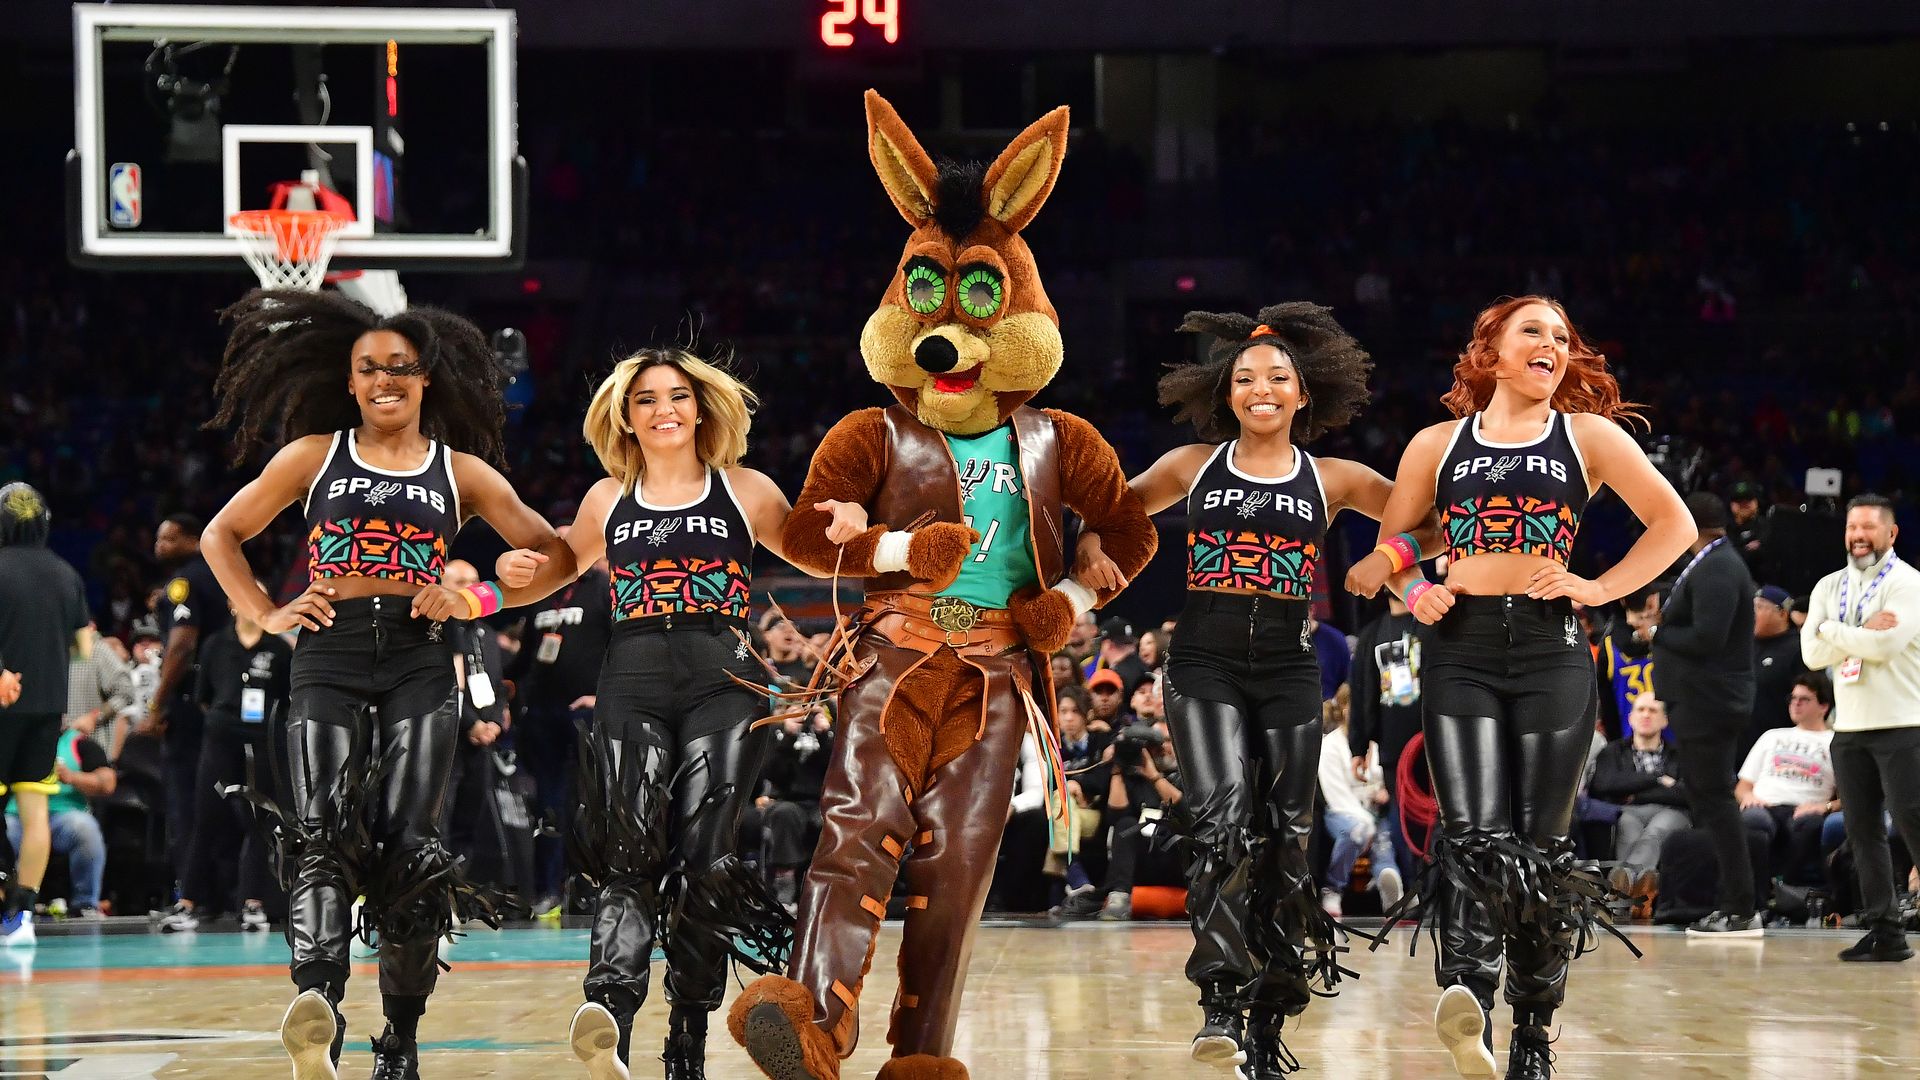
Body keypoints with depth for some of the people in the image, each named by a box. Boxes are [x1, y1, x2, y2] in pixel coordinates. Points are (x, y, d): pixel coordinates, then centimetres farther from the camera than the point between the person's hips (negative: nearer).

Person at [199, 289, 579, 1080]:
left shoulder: (462, 472, 13)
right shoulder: (314, 456, 13)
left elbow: (556, 556, 14)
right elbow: (221, 535, 18)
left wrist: (478, 602, 0)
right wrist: (265, 616, 5)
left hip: (419, 665, 1)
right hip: (328, 660, -1)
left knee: (407, 850, -4)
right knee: (320, 834, -19)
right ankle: (317, 1012, -38)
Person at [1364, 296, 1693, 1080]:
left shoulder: (1587, 436, 8)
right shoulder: (1438, 446, 11)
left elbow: (1673, 524, 8)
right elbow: (1390, 539, 21)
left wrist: (1602, 588, -2)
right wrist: (1414, 593, 1)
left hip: (1551, 650, 0)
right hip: (1460, 648, 0)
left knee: (1543, 845, 1)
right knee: (1476, 833, -17)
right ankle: (1466, 991, -36)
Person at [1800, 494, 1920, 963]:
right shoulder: (1829, 588, 13)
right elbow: (1812, 653, 1)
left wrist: (1832, 632, -7)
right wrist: (1863, 632, -12)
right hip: (1849, 727, 6)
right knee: (1864, 832, 4)